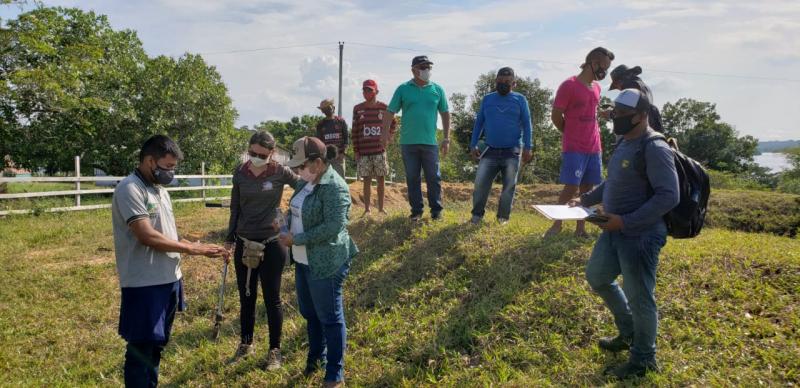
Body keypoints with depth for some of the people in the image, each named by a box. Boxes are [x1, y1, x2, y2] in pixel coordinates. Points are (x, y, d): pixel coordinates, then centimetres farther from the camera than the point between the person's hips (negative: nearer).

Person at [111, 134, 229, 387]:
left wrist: (204, 250, 2)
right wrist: (192, 248, -15)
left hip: (169, 280, 9)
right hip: (144, 285, -9)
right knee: (141, 350, 3)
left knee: (157, 345, 21)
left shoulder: (160, 190, 12)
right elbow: (147, 236, -23)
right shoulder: (130, 189, -15)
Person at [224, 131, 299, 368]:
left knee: (271, 298, 5)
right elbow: (235, 208, 9)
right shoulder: (240, 173, -1)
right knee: (246, 297, 14)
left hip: (272, 244, -3)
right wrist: (229, 239, 12)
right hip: (244, 243, 3)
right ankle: (246, 344, 32)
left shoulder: (280, 172, -10)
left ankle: (274, 350, 19)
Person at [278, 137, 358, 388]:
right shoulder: (306, 181, 7)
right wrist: (288, 230, -2)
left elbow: (332, 227, -26)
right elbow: (296, 210, 19)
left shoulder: (334, 187, -21)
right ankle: (316, 356, 42)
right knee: (309, 312, 21)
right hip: (303, 260, 9)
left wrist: (295, 240, -20)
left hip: (326, 263, -9)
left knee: (330, 318, 3)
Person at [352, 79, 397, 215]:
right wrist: (355, 150, 0)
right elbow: (354, 131, 3)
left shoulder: (384, 108, 3)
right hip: (364, 151, 0)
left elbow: (393, 123, 19)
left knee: (381, 179, 4)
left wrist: (389, 135, 6)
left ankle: (381, 208, 13)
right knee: (367, 180, 3)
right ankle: (367, 209, 9)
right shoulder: (357, 109, 3)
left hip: (380, 150, 0)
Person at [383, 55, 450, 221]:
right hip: (408, 142, 0)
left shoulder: (437, 89, 7)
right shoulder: (403, 89, 4)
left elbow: (445, 113, 11)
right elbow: (391, 112, 3)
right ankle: (416, 210, 15)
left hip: (430, 142, 0)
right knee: (412, 178, 6)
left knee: (434, 178, 2)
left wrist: (447, 138, 6)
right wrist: (385, 131, -9)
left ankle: (436, 210, 12)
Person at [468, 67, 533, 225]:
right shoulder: (487, 99, 10)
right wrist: (473, 145, 3)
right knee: (480, 184, -6)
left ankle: (503, 217, 16)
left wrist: (527, 148, -8)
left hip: (511, 152, -1)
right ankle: (477, 215, 7)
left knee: (509, 187, 4)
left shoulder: (520, 99, 4)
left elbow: (526, 124, 1)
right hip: (490, 151, 1)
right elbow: (479, 122, 11)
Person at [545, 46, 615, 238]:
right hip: (574, 148, -7)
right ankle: (557, 224, 7)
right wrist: (572, 135, 5)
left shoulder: (597, 87, 12)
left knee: (587, 188, 7)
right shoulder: (569, 85, -10)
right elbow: (556, 116, -7)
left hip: (594, 148, 7)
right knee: (571, 188, -8)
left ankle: (581, 227, 13)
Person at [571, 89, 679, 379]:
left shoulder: (654, 148, -19)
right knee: (597, 277, 23)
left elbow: (669, 196, -25)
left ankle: (643, 360, 25)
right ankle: (628, 333, 43)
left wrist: (626, 222, -27)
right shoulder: (624, 143, 10)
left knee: (639, 298, 3)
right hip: (615, 232, 10)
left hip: (640, 236, -10)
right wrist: (586, 199, 12)